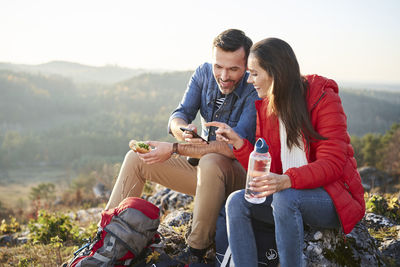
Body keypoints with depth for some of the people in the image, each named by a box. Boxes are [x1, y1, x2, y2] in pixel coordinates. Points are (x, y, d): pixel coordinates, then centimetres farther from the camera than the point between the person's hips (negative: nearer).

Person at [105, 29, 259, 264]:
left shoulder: (255, 92, -23)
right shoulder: (205, 73, -3)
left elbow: (233, 148, -30)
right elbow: (179, 115, -7)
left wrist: (174, 149, -30)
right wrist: (184, 130, -33)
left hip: (238, 173, -7)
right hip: (202, 167, 7)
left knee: (211, 162, -40)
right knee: (136, 157, 0)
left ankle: (195, 252, -26)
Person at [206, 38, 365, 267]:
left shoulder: (325, 100, -11)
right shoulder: (265, 107, 8)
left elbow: (332, 164, -20)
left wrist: (287, 180, -37)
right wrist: (239, 143, -11)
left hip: (332, 195, -5)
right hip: (286, 192, 6)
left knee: (284, 198, -34)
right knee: (237, 202, -18)